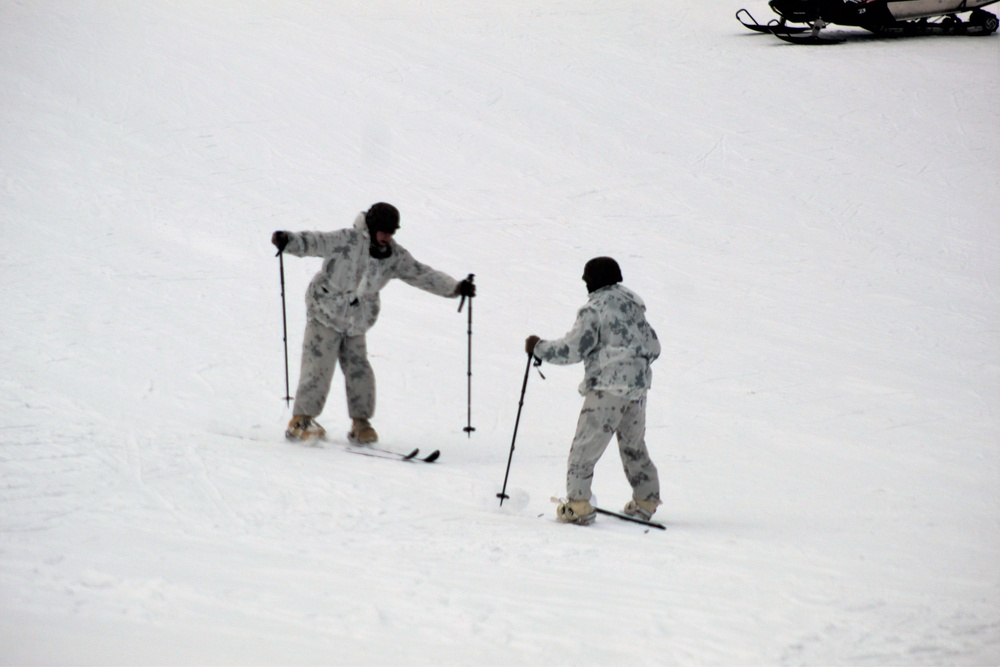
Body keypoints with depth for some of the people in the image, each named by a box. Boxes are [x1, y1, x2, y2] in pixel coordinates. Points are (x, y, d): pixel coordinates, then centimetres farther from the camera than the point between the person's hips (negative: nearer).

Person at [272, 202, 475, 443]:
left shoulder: (395, 256, 0)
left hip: (356, 324, 5)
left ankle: (361, 423, 14)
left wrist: (456, 288, -1)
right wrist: (288, 241, -42)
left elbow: (422, 275, 6)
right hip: (325, 315, -5)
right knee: (318, 369, -9)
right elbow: (314, 242, -24)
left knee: (359, 371, 0)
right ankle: (301, 419, -1)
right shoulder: (348, 240, -16)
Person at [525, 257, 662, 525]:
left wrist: (539, 347, -1)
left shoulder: (594, 309, -9)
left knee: (585, 445, -5)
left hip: (607, 386, -7)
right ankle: (645, 500, 26)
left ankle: (577, 504, -13)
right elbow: (653, 347, 17)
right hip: (638, 386, 7)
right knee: (633, 445, 21)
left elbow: (573, 349, -13)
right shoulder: (633, 304, 13)